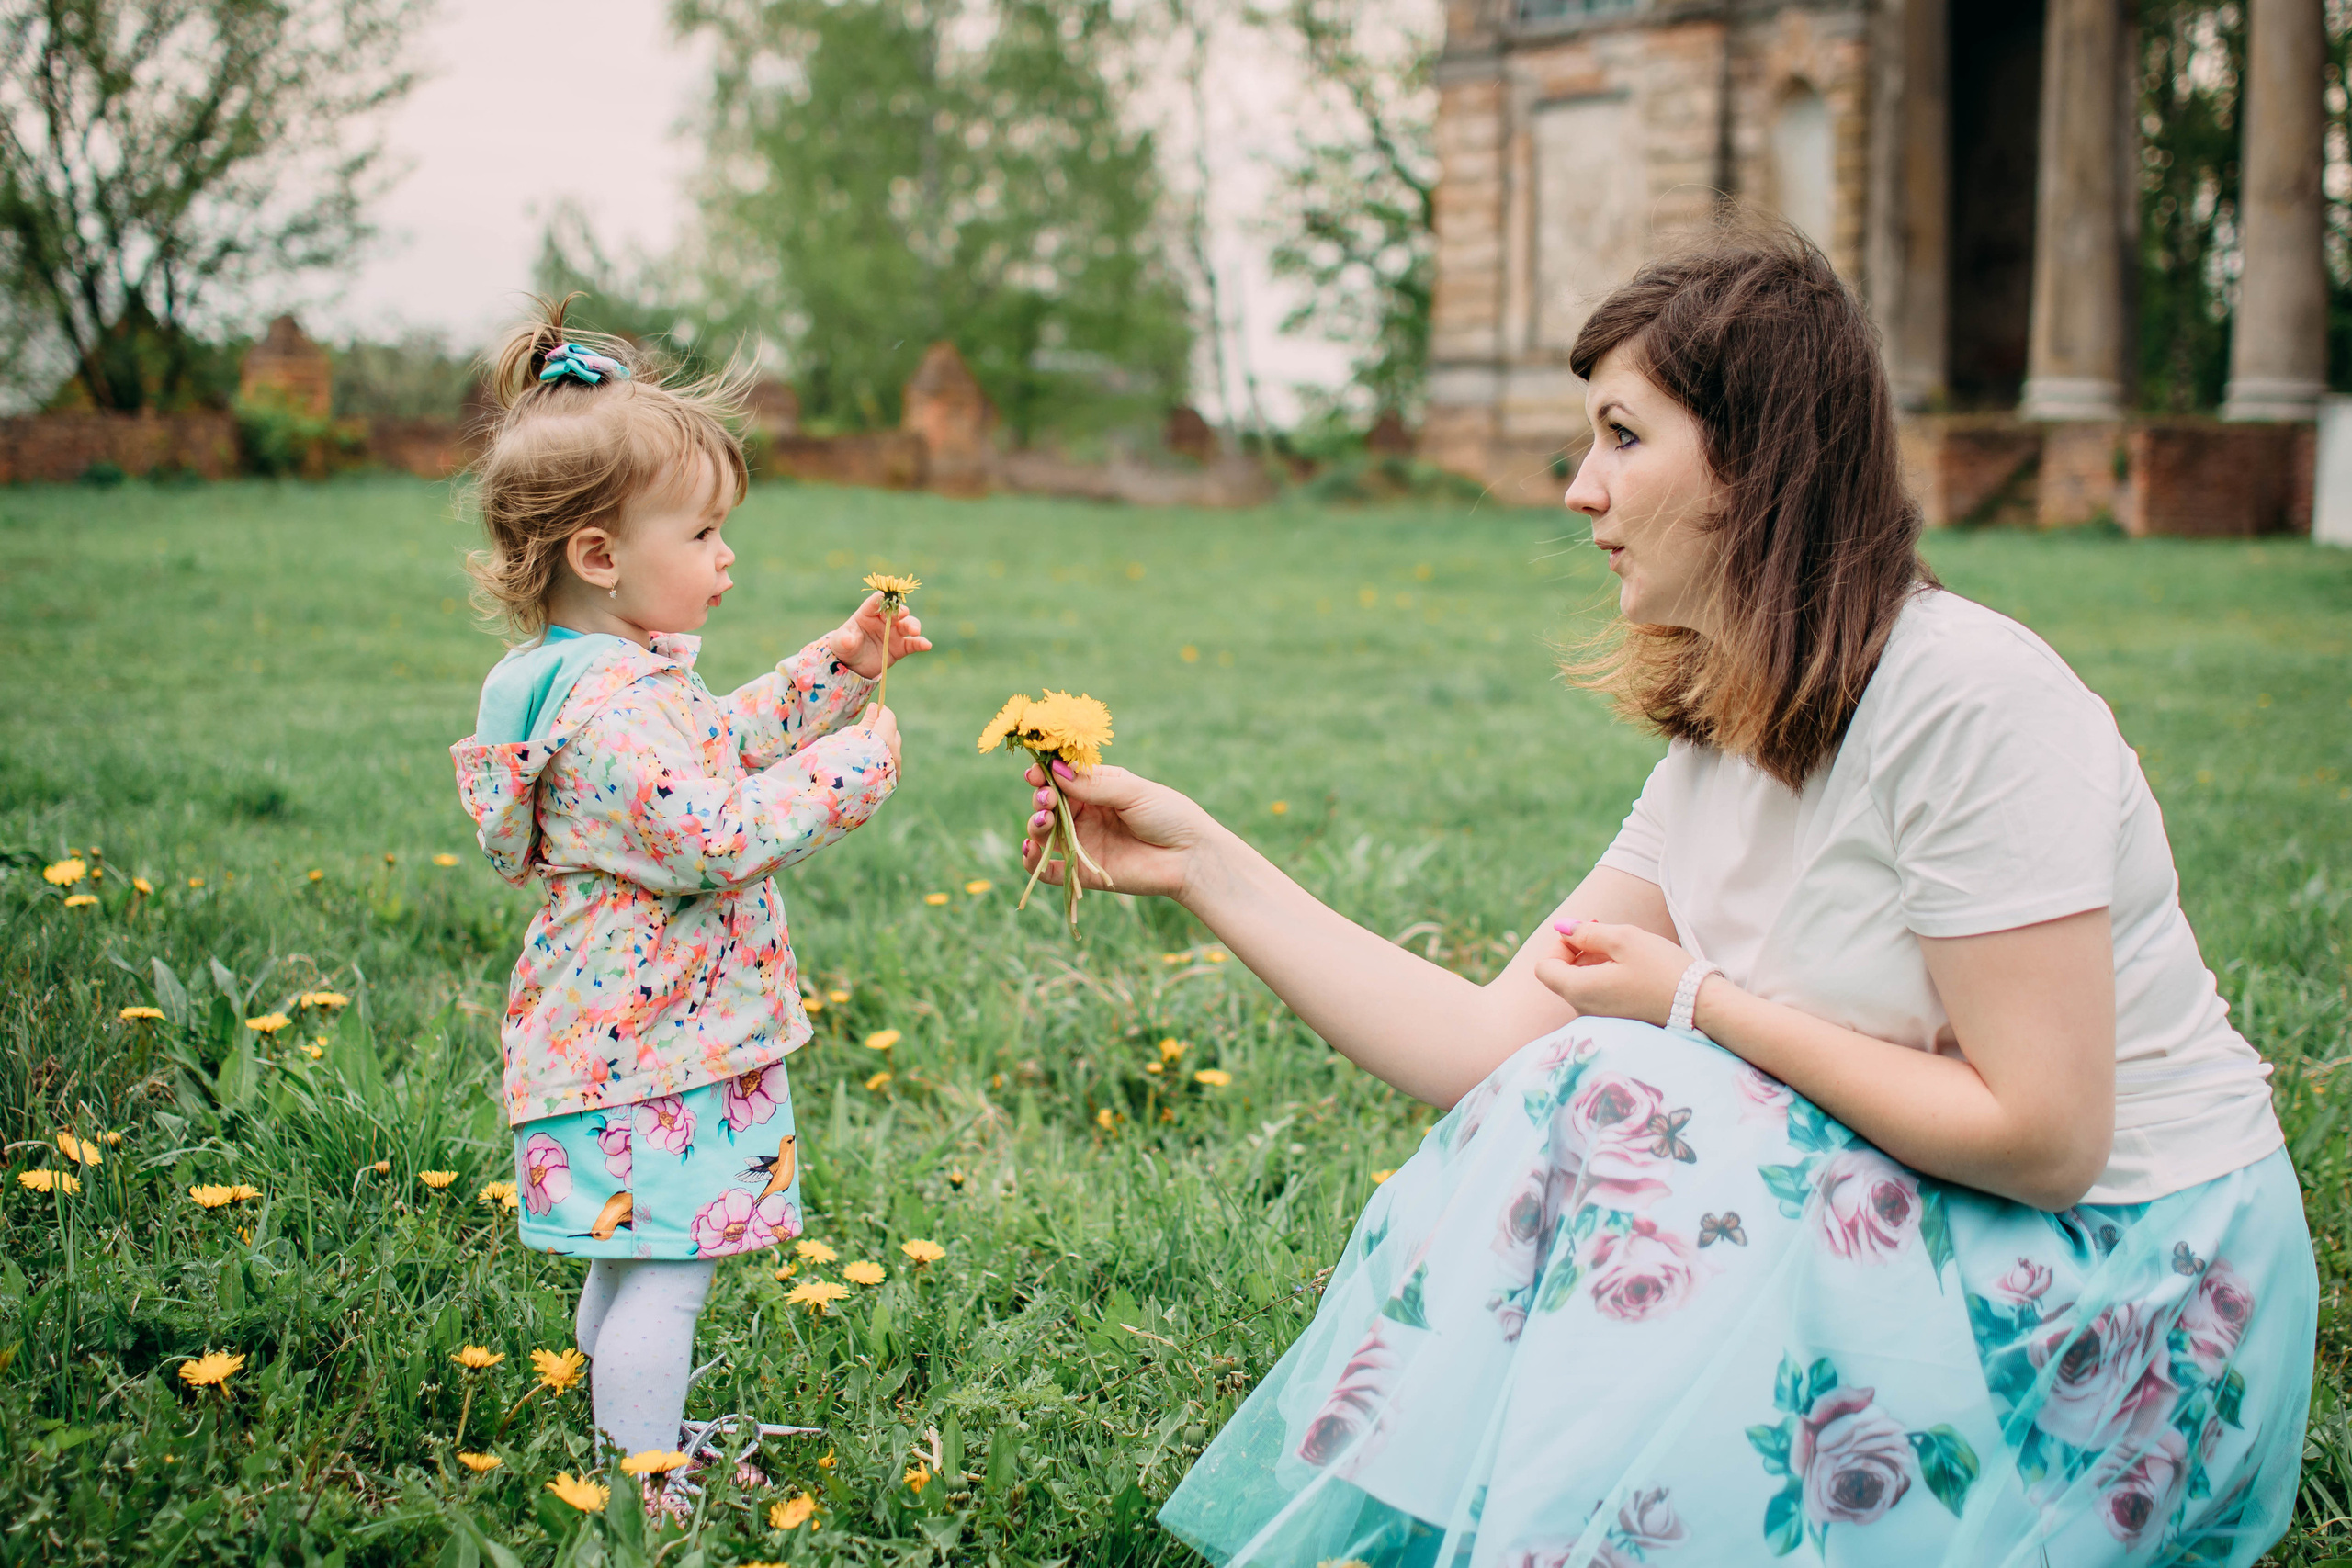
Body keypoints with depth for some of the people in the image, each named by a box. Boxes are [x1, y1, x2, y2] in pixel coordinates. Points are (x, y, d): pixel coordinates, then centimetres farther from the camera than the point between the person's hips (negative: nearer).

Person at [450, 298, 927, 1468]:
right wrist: (849, 768, -22)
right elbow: (708, 837, -31)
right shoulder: (610, 703, -25)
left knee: (630, 1264, 22)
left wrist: (836, 669, 18)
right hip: (650, 1052, -11)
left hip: (627, 1032, 11)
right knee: (667, 1275, -4)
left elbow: (725, 742, 26)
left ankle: (627, 1441, 36)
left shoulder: (619, 672, 11)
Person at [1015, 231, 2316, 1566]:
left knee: (1607, 1109, -19)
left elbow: (2039, 1132, -24)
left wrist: (1701, 1003, -15)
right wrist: (1207, 867, -2)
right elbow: (1489, 1045, -1)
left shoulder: (1969, 696, -22)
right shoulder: (1720, 753, 3)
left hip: (2136, 1299, -7)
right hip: (1941, 1237, 7)